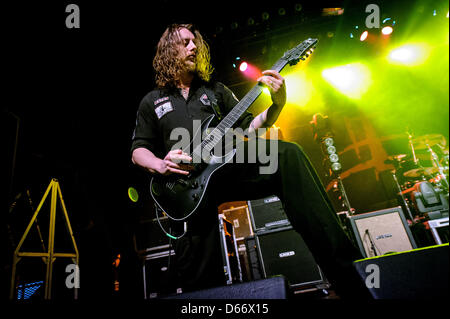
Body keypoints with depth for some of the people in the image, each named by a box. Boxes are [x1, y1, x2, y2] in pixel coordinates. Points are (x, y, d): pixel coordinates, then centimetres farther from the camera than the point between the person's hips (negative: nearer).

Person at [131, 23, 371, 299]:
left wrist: (277, 104, -3)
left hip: (230, 166, 1)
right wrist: (160, 165, -8)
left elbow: (247, 127, 14)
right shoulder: (152, 101, 18)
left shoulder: (215, 89, 21)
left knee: (288, 154, -27)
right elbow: (138, 150, 14)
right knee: (200, 280, -10)